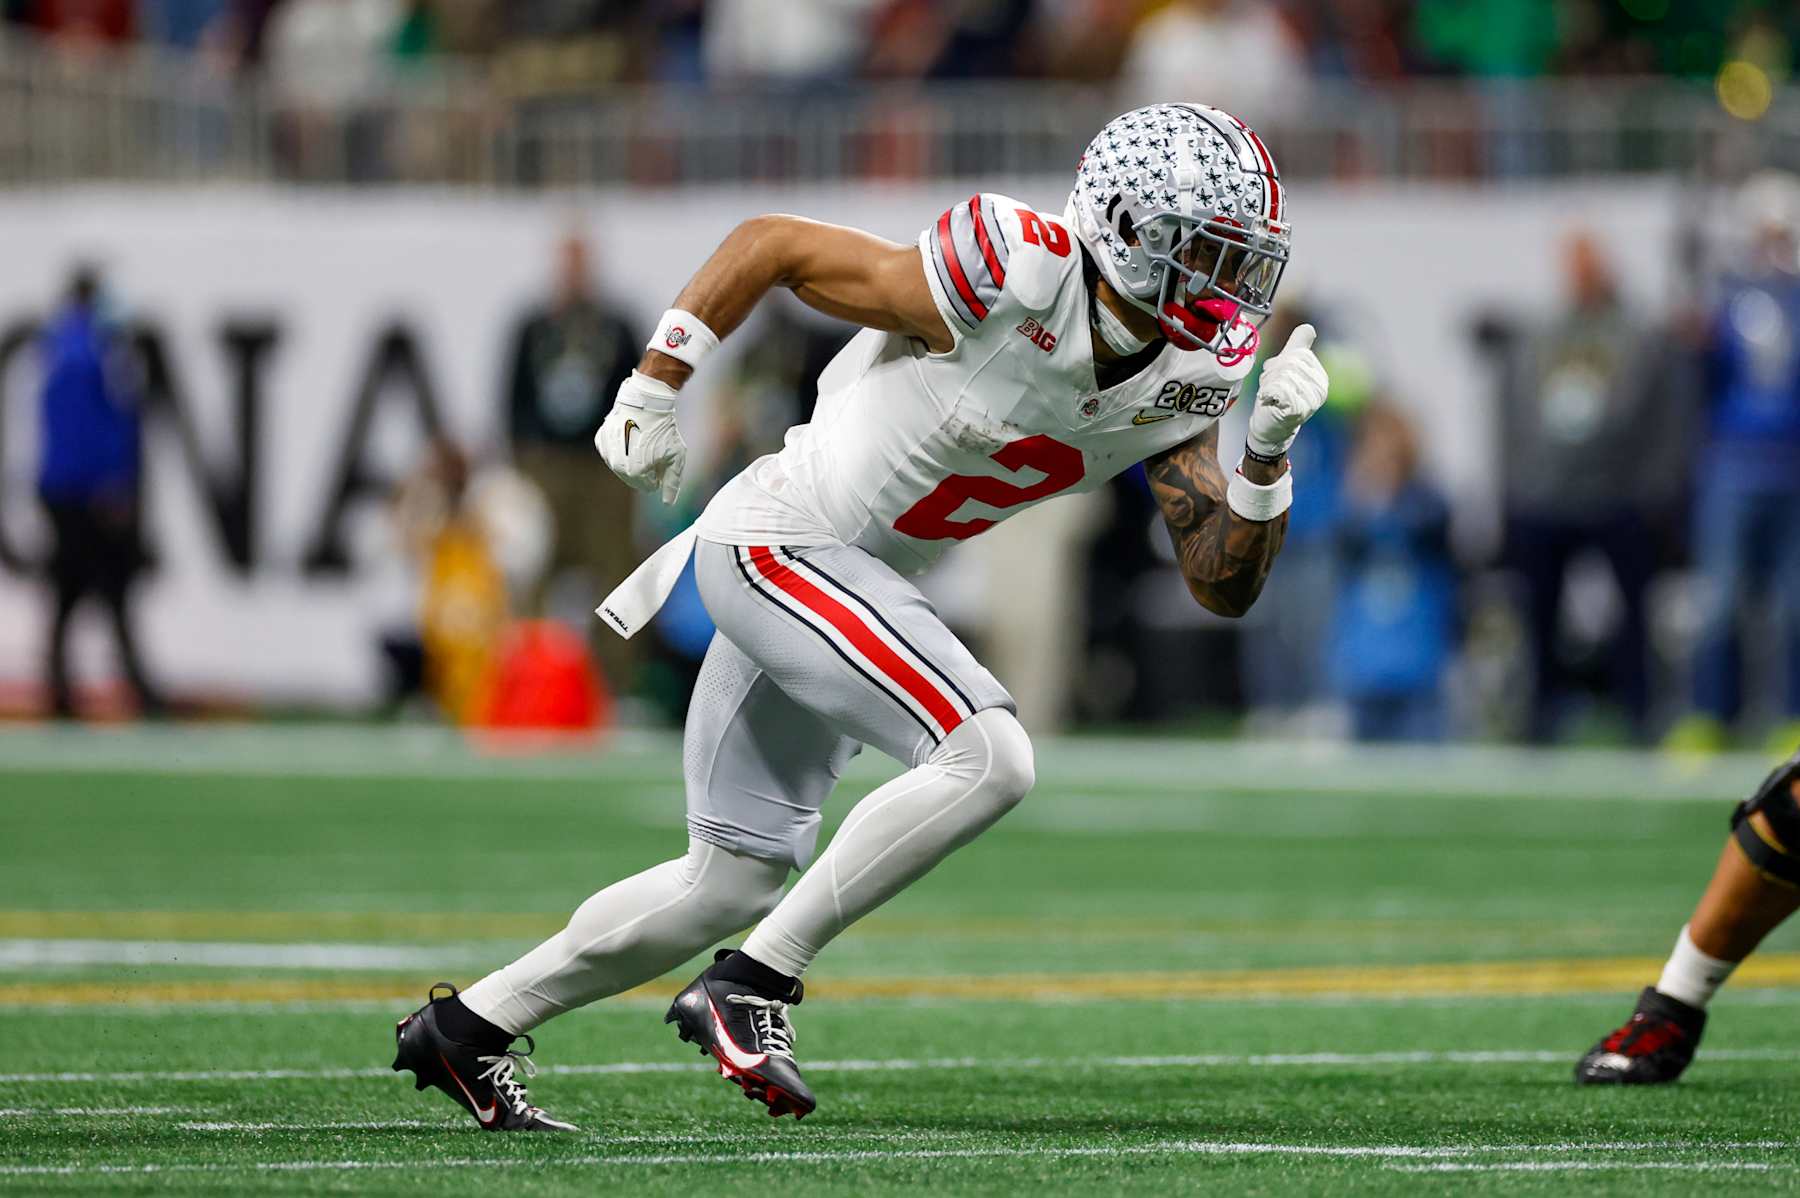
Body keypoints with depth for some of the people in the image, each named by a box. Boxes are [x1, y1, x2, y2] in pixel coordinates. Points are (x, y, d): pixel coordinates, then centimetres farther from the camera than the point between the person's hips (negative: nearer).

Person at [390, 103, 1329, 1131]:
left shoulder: (1185, 380, -3)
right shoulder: (1007, 285, -25)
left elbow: (1226, 584, -2)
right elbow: (771, 242, -14)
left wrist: (1269, 453, -20)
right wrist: (652, 393, -6)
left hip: (863, 584, 9)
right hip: (779, 545, -9)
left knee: (734, 883, 15)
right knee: (990, 756, -25)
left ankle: (470, 1027, 28)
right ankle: (755, 985, -16)